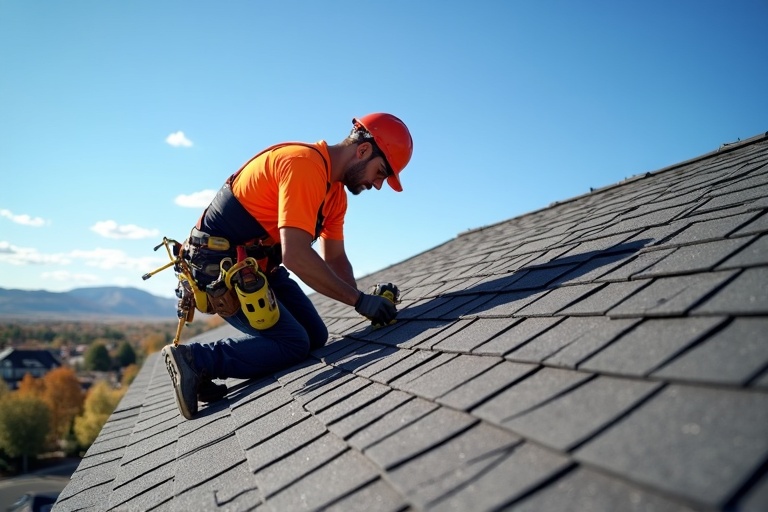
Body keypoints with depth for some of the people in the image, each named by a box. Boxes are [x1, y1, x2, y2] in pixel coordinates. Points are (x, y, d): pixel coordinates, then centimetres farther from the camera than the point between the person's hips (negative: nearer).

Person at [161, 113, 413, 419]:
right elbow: (296, 256, -32)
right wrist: (359, 300, -27)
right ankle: (195, 360, -7)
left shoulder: (335, 191, 6)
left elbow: (335, 258, 9)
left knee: (316, 336, 5)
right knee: (293, 344, -13)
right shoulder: (304, 164, -25)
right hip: (220, 268, -10)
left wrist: (363, 301, -7)